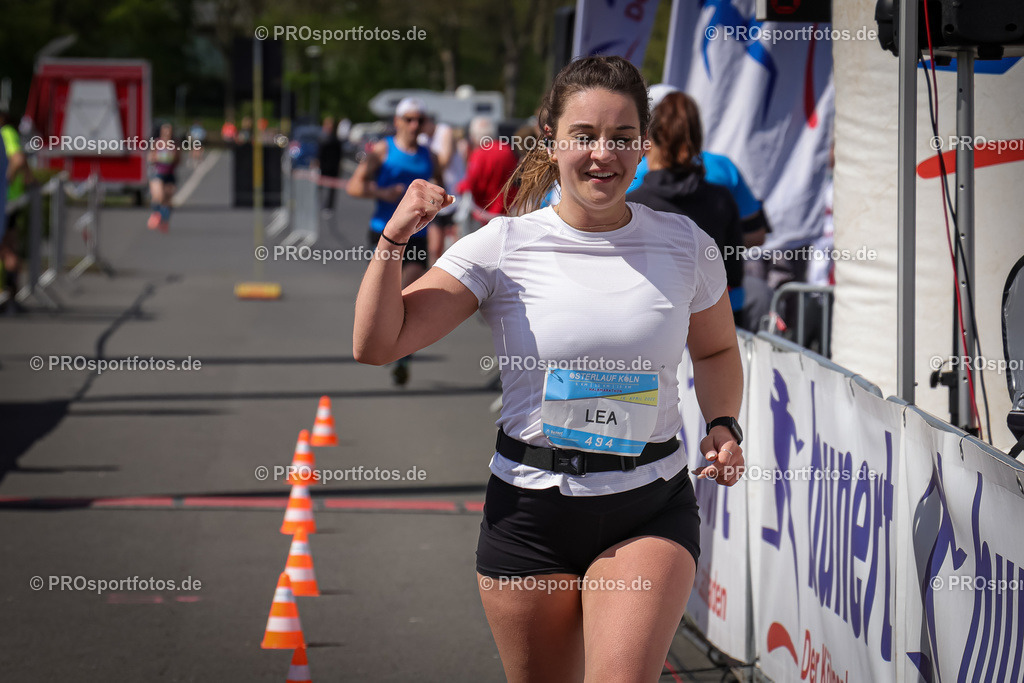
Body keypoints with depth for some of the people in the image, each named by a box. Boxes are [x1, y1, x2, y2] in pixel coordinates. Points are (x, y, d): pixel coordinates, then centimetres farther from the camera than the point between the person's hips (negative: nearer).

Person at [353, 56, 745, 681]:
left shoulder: (684, 245, 1)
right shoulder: (504, 245, -4)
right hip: (530, 510, 0)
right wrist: (395, 238, -18)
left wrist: (723, 425, 2)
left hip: (652, 509, 0)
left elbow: (716, 351, 20)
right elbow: (376, 344, -7)